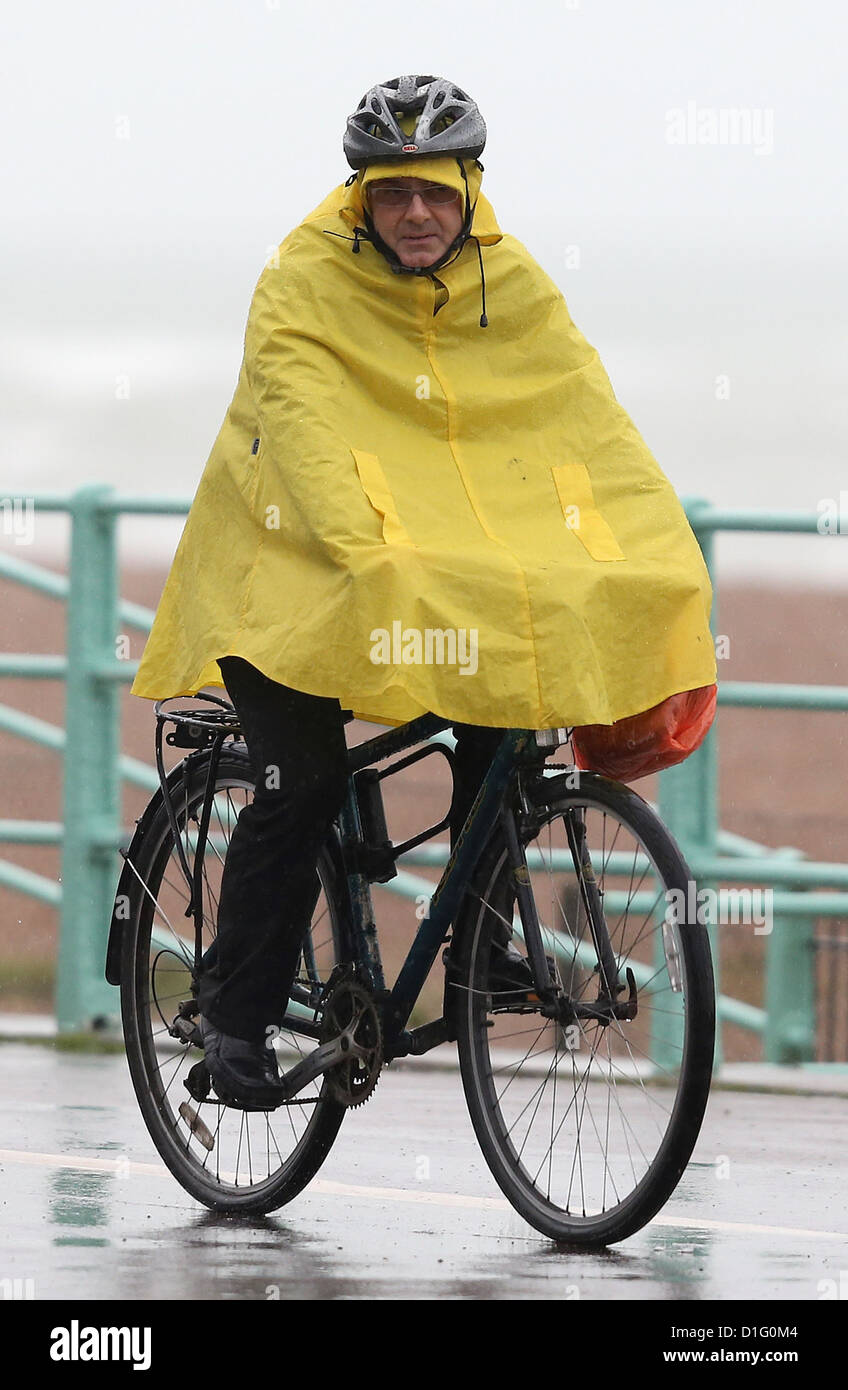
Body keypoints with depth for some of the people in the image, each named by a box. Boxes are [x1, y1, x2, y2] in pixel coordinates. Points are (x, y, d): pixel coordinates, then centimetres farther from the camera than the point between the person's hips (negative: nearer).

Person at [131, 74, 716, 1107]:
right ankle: (237, 1012, -1)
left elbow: (586, 411, -13)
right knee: (303, 780, -15)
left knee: (508, 715, -18)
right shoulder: (304, 285, -17)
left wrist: (661, 553, -27)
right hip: (292, 555, -4)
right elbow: (306, 431, -31)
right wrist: (366, 558, -47)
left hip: (448, 554, 4)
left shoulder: (509, 287, -4)